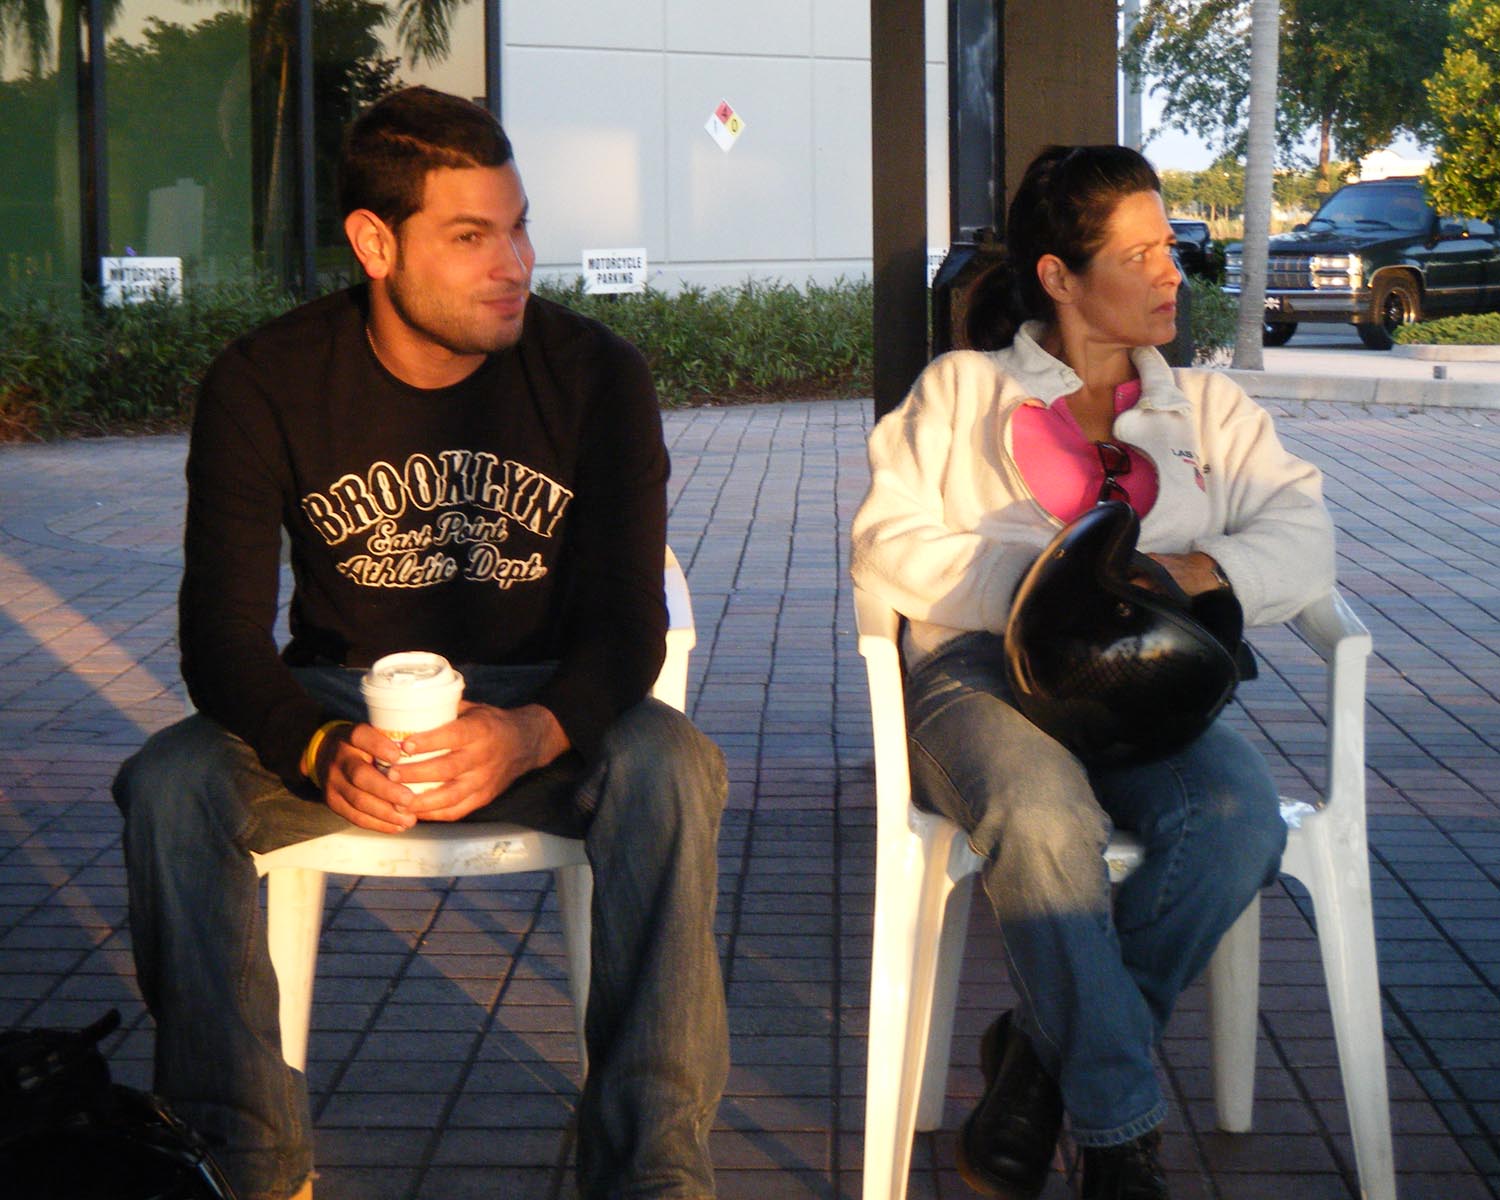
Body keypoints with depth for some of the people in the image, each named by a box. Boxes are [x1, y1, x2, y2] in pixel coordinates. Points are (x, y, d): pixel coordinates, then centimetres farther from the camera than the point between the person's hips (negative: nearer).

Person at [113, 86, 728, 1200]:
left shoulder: (595, 373, -8)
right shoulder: (265, 384, -8)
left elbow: (628, 619, -12)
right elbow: (221, 637, -13)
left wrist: (532, 731, -36)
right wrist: (320, 752, -36)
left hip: (539, 705, 0)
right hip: (340, 704, 1)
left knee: (671, 768, -33)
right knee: (170, 784, -28)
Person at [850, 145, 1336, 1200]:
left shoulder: (1209, 408, 24)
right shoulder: (961, 390, 17)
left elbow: (1303, 538, 9)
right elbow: (888, 546, 3)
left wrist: (1197, 572, -12)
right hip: (987, 674, -2)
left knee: (1241, 814, -32)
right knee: (1044, 820, -38)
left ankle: (1043, 1052, -14)